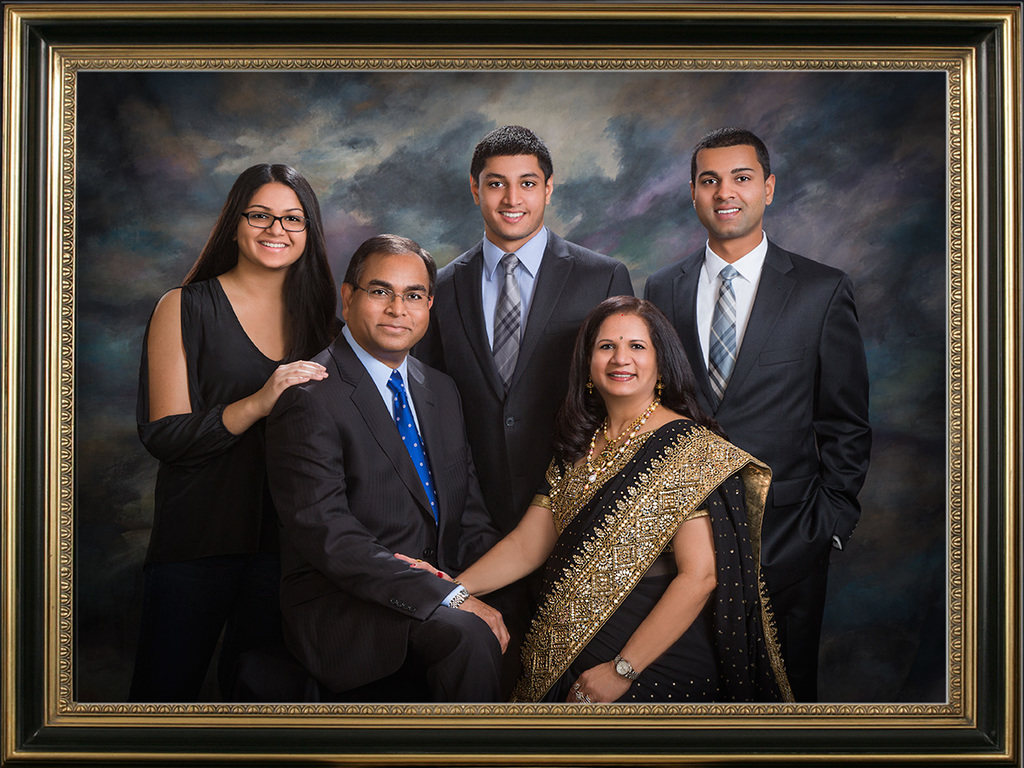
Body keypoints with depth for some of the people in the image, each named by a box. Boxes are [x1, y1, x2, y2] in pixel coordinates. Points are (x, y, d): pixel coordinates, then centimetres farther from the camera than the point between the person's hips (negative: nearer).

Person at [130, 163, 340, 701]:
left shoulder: (318, 313, 9)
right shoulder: (183, 309, -1)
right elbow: (162, 434, -10)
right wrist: (258, 404, -22)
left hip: (286, 537, 3)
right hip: (198, 537, -2)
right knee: (166, 687, 6)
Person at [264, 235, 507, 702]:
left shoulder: (440, 391, 16)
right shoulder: (310, 398, -10)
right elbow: (325, 533, -19)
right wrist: (448, 599, -25)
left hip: (443, 590, 7)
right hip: (340, 607, -7)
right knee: (468, 636, -32)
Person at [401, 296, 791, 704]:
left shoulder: (689, 449, -10)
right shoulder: (578, 449, 11)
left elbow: (699, 577, -17)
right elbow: (527, 544, 8)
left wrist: (623, 670, -18)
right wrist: (456, 586, -7)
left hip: (656, 669, -5)